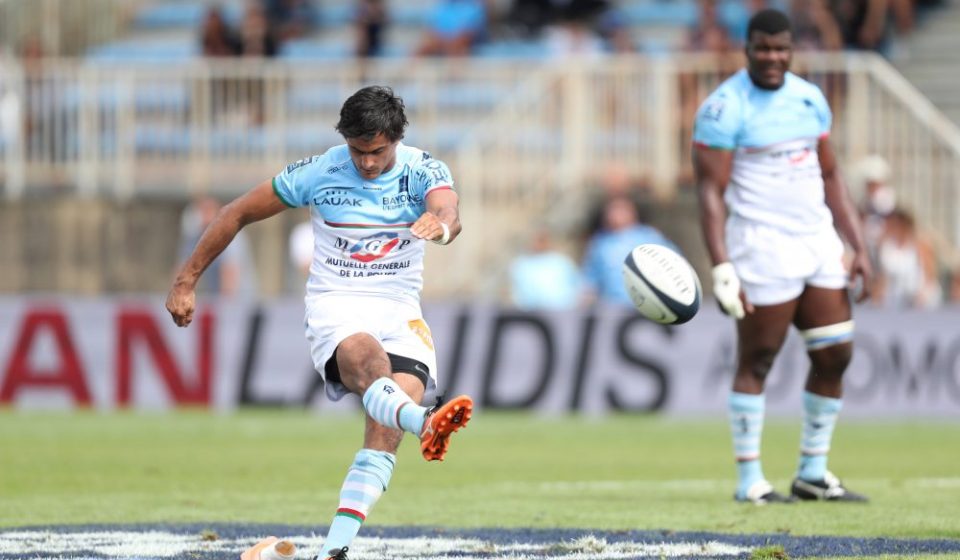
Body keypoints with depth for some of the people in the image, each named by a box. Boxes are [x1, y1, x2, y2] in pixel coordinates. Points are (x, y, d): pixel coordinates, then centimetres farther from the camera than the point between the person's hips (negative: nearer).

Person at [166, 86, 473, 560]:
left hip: (400, 312, 2)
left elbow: (448, 213, -27)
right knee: (368, 360, -38)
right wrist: (186, 281, 6)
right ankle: (426, 423, -70)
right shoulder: (318, 173, -4)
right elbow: (238, 213, 5)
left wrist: (441, 224, -53)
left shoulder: (423, 171, -4)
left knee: (384, 437, -22)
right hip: (334, 305, -1)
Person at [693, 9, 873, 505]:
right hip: (763, 247, -7)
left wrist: (859, 249, 13)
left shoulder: (809, 98, 12)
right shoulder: (725, 108, -10)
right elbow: (710, 191, -13)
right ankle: (749, 481, 4)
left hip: (818, 241, 7)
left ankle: (813, 474, 15)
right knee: (756, 362, -3)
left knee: (835, 355, 6)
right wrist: (721, 268, -21)